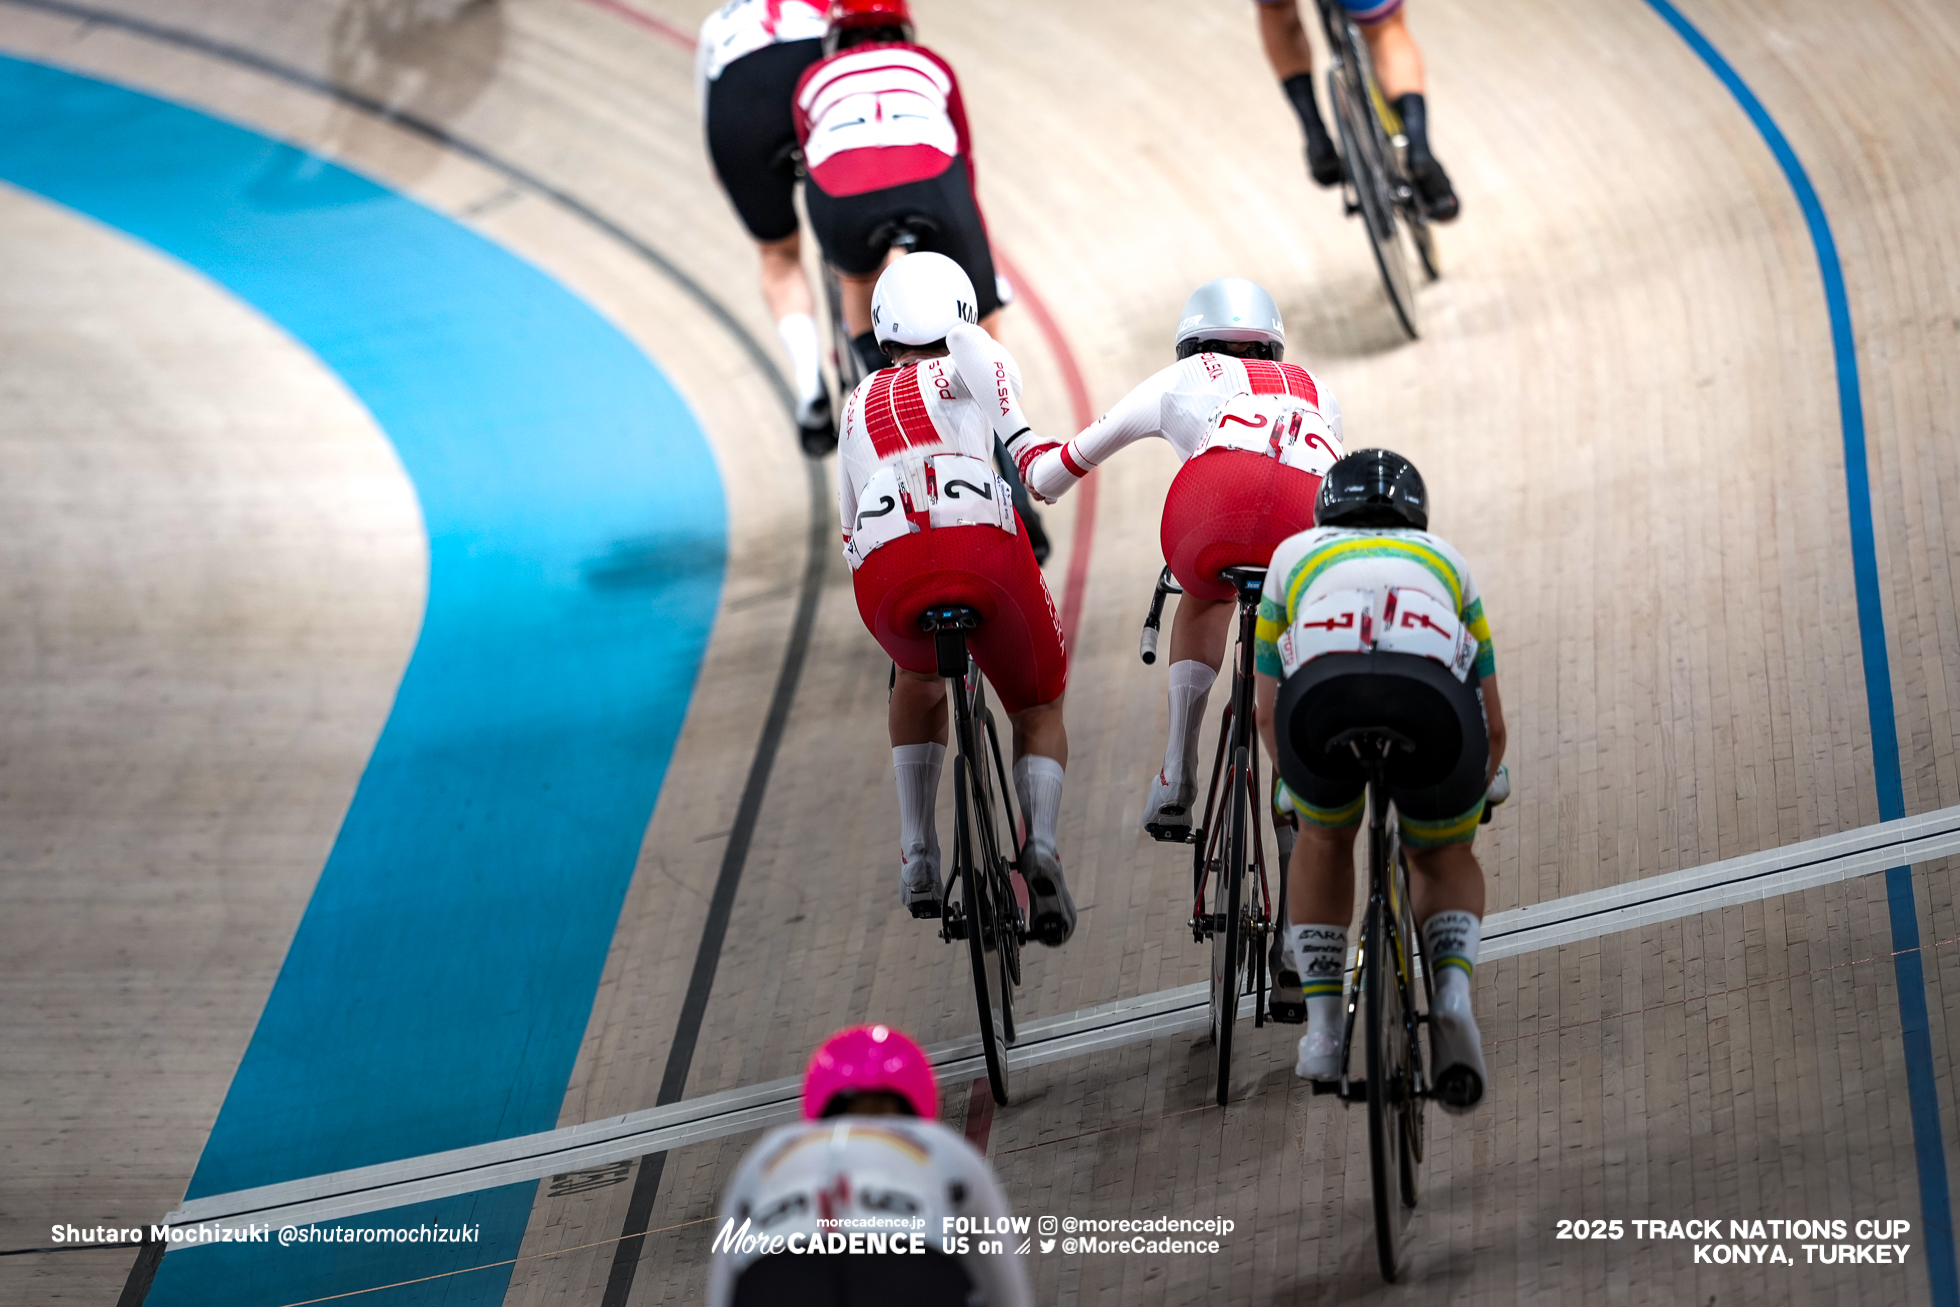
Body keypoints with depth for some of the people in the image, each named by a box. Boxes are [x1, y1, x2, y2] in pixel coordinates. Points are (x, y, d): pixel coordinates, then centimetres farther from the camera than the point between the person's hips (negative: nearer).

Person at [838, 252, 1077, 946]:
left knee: (919, 682, 36)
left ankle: (917, 854, 23)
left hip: (884, 576, 3)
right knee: (1039, 714, 19)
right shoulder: (966, 363, 25)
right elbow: (974, 347, -2)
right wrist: (1023, 441, -7)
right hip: (984, 550, -3)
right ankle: (1041, 841, -11)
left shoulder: (858, 405, 36)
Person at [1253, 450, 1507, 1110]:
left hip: (1322, 692, 0)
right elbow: (1493, 727, 45)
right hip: (1434, 698, 0)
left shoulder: (1296, 554, 39)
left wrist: (1296, 786, 62)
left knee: (1324, 839, 32)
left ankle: (1321, 1028, 22)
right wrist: (1480, 787, 65)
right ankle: (1453, 994, 1)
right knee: (1446, 858, 28)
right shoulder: (1445, 561, 41)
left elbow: (1268, 711, 44)